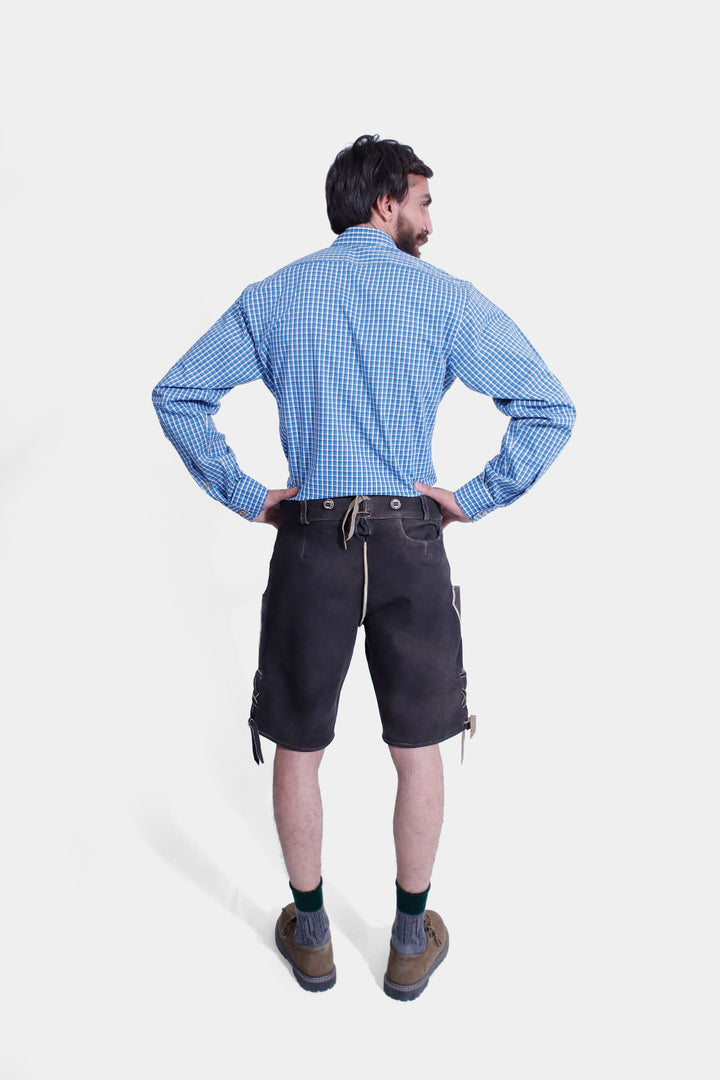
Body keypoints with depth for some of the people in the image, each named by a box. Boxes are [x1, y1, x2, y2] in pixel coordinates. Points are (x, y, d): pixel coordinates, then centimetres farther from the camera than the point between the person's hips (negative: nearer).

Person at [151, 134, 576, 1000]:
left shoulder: (273, 296, 7)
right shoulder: (444, 298, 0)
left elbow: (177, 394, 8)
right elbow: (549, 409, -6)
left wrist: (244, 496, 6)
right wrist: (474, 499, -1)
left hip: (309, 540, 2)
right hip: (410, 541, -1)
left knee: (297, 748, 16)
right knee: (418, 751, 15)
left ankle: (310, 936, 32)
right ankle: (411, 942, 30)